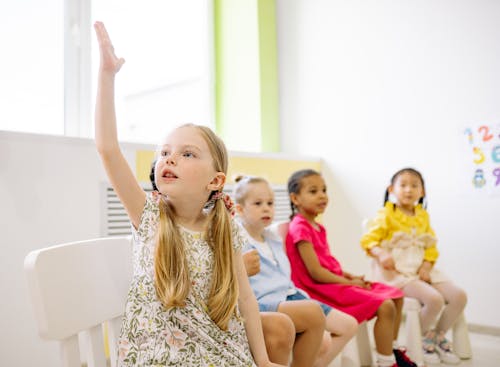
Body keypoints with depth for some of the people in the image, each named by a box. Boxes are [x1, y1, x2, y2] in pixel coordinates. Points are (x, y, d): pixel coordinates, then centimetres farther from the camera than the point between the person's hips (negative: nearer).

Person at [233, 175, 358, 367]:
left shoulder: (274, 241, 18)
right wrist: (242, 270, -33)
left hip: (288, 297, 9)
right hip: (262, 303, -9)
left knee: (349, 325, 7)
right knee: (313, 310, -35)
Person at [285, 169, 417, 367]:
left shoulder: (318, 227, 14)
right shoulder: (300, 229, -16)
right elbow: (316, 273, -20)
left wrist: (350, 276, 2)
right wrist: (349, 283, -12)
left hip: (336, 282, 10)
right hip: (322, 289, -10)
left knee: (396, 295, 11)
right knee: (385, 306, -19)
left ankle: (392, 349, 26)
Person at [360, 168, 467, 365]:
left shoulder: (423, 215, 12)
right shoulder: (386, 214, -6)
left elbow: (431, 246, 11)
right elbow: (368, 240, -11)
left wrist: (427, 265, -7)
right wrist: (381, 254, -30)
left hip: (421, 269, 7)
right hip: (397, 271, -6)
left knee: (459, 296, -7)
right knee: (434, 299, -26)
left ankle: (439, 335, 18)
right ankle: (423, 337, 5)